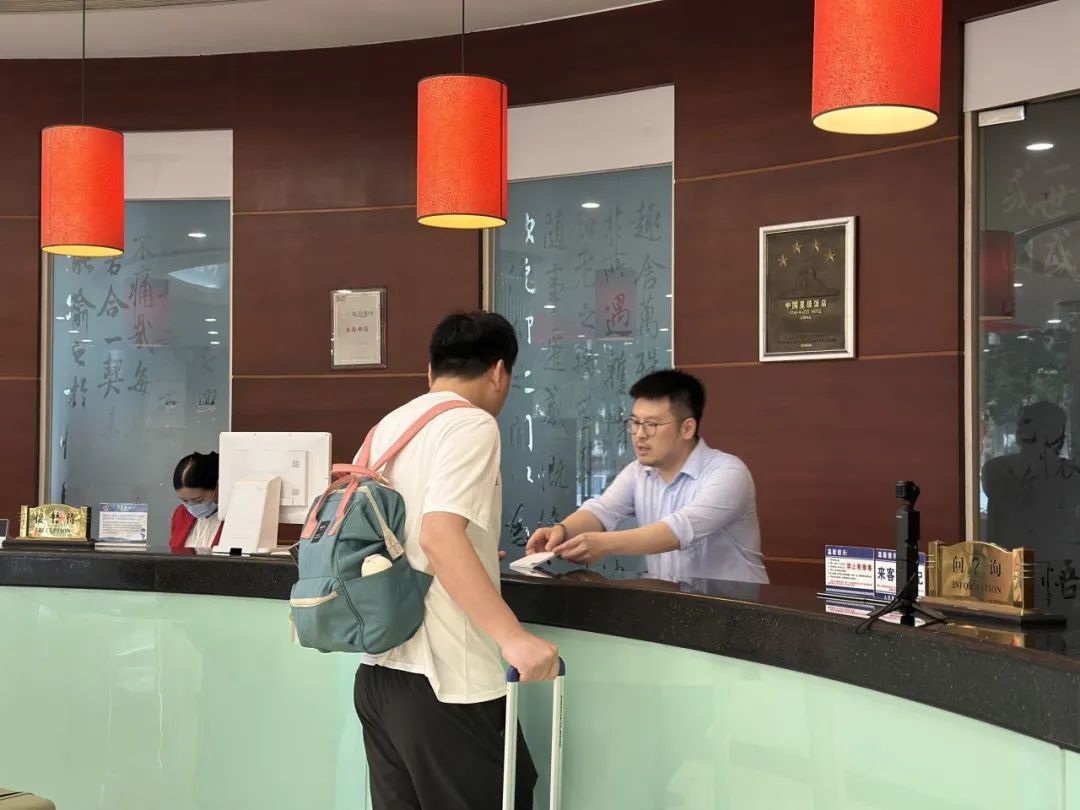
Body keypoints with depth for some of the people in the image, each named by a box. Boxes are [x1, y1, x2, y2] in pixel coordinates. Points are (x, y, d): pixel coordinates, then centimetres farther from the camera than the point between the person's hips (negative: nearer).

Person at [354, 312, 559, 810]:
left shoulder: (386, 428, 15)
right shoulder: (471, 425, -10)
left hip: (378, 672, 8)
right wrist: (513, 637, -28)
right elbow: (439, 536, -24)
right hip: (442, 679, -8)